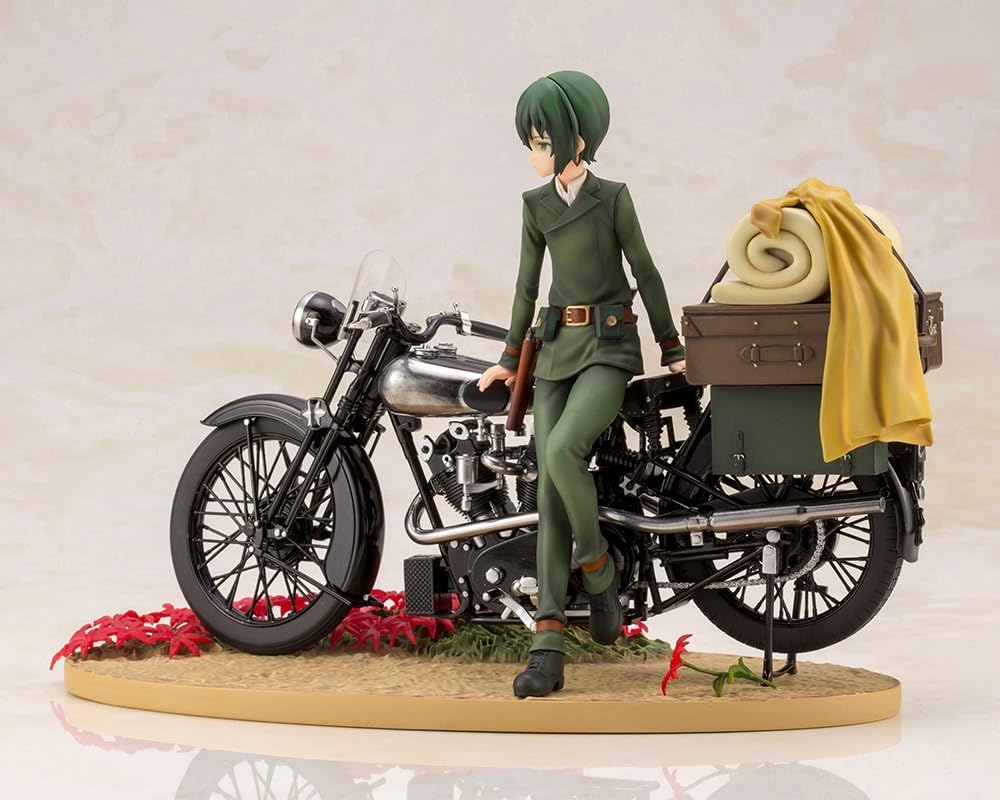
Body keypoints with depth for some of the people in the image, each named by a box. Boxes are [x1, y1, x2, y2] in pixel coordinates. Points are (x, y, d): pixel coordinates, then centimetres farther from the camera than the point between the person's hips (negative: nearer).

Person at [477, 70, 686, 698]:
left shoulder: (613, 197, -3)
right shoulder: (536, 204, 11)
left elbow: (645, 271, 0)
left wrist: (673, 350, 2)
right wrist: (511, 358, 21)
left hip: (609, 345, -5)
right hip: (556, 347, 5)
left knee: (563, 450, -30)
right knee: (550, 484, -6)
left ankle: (598, 567, -4)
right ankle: (549, 649, -11)